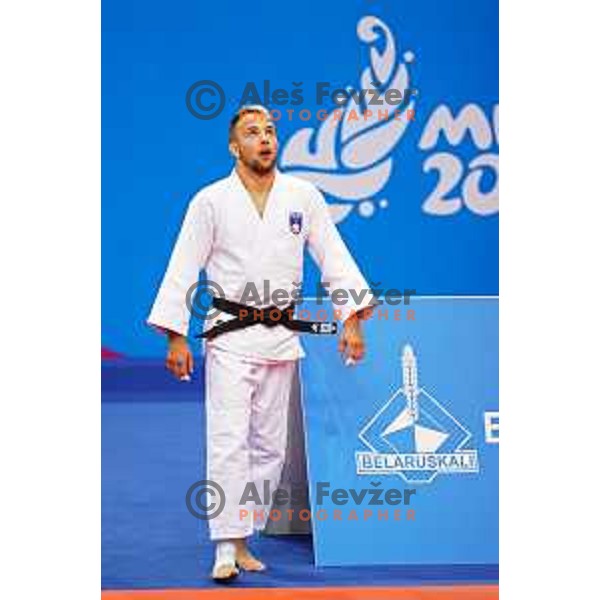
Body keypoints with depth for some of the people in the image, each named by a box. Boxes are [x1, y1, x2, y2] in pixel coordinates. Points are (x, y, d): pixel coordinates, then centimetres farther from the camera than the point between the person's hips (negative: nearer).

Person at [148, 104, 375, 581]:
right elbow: (184, 269, 0)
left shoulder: (304, 197, 4)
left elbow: (334, 257, 4)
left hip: (280, 337, 3)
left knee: (269, 446, 7)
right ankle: (226, 548, -10)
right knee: (228, 442, -12)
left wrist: (352, 319, -5)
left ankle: (242, 541, 19)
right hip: (230, 335, -3)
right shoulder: (211, 201, -1)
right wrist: (177, 336, -5)